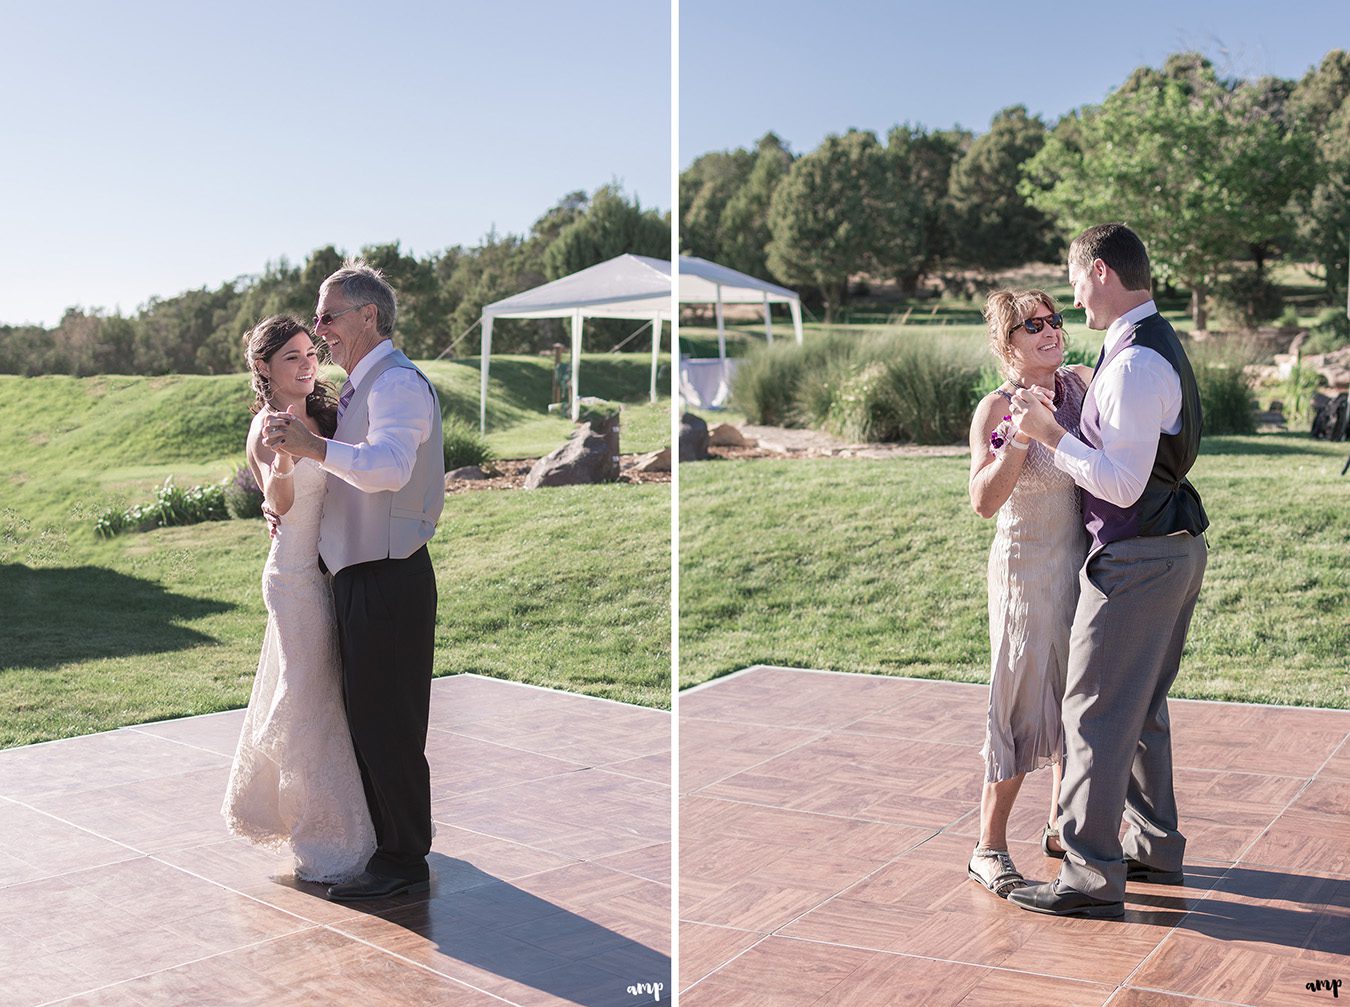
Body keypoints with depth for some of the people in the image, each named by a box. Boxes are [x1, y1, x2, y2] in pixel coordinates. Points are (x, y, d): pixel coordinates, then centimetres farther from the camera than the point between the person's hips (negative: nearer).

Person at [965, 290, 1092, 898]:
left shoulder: (1081, 383, 2)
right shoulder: (996, 408, -14)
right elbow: (984, 501, -26)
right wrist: (1021, 433, -34)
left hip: (1087, 564, 6)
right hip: (1027, 570, -6)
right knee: (1025, 706, -3)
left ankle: (1061, 826, 31)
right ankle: (989, 849, 9)